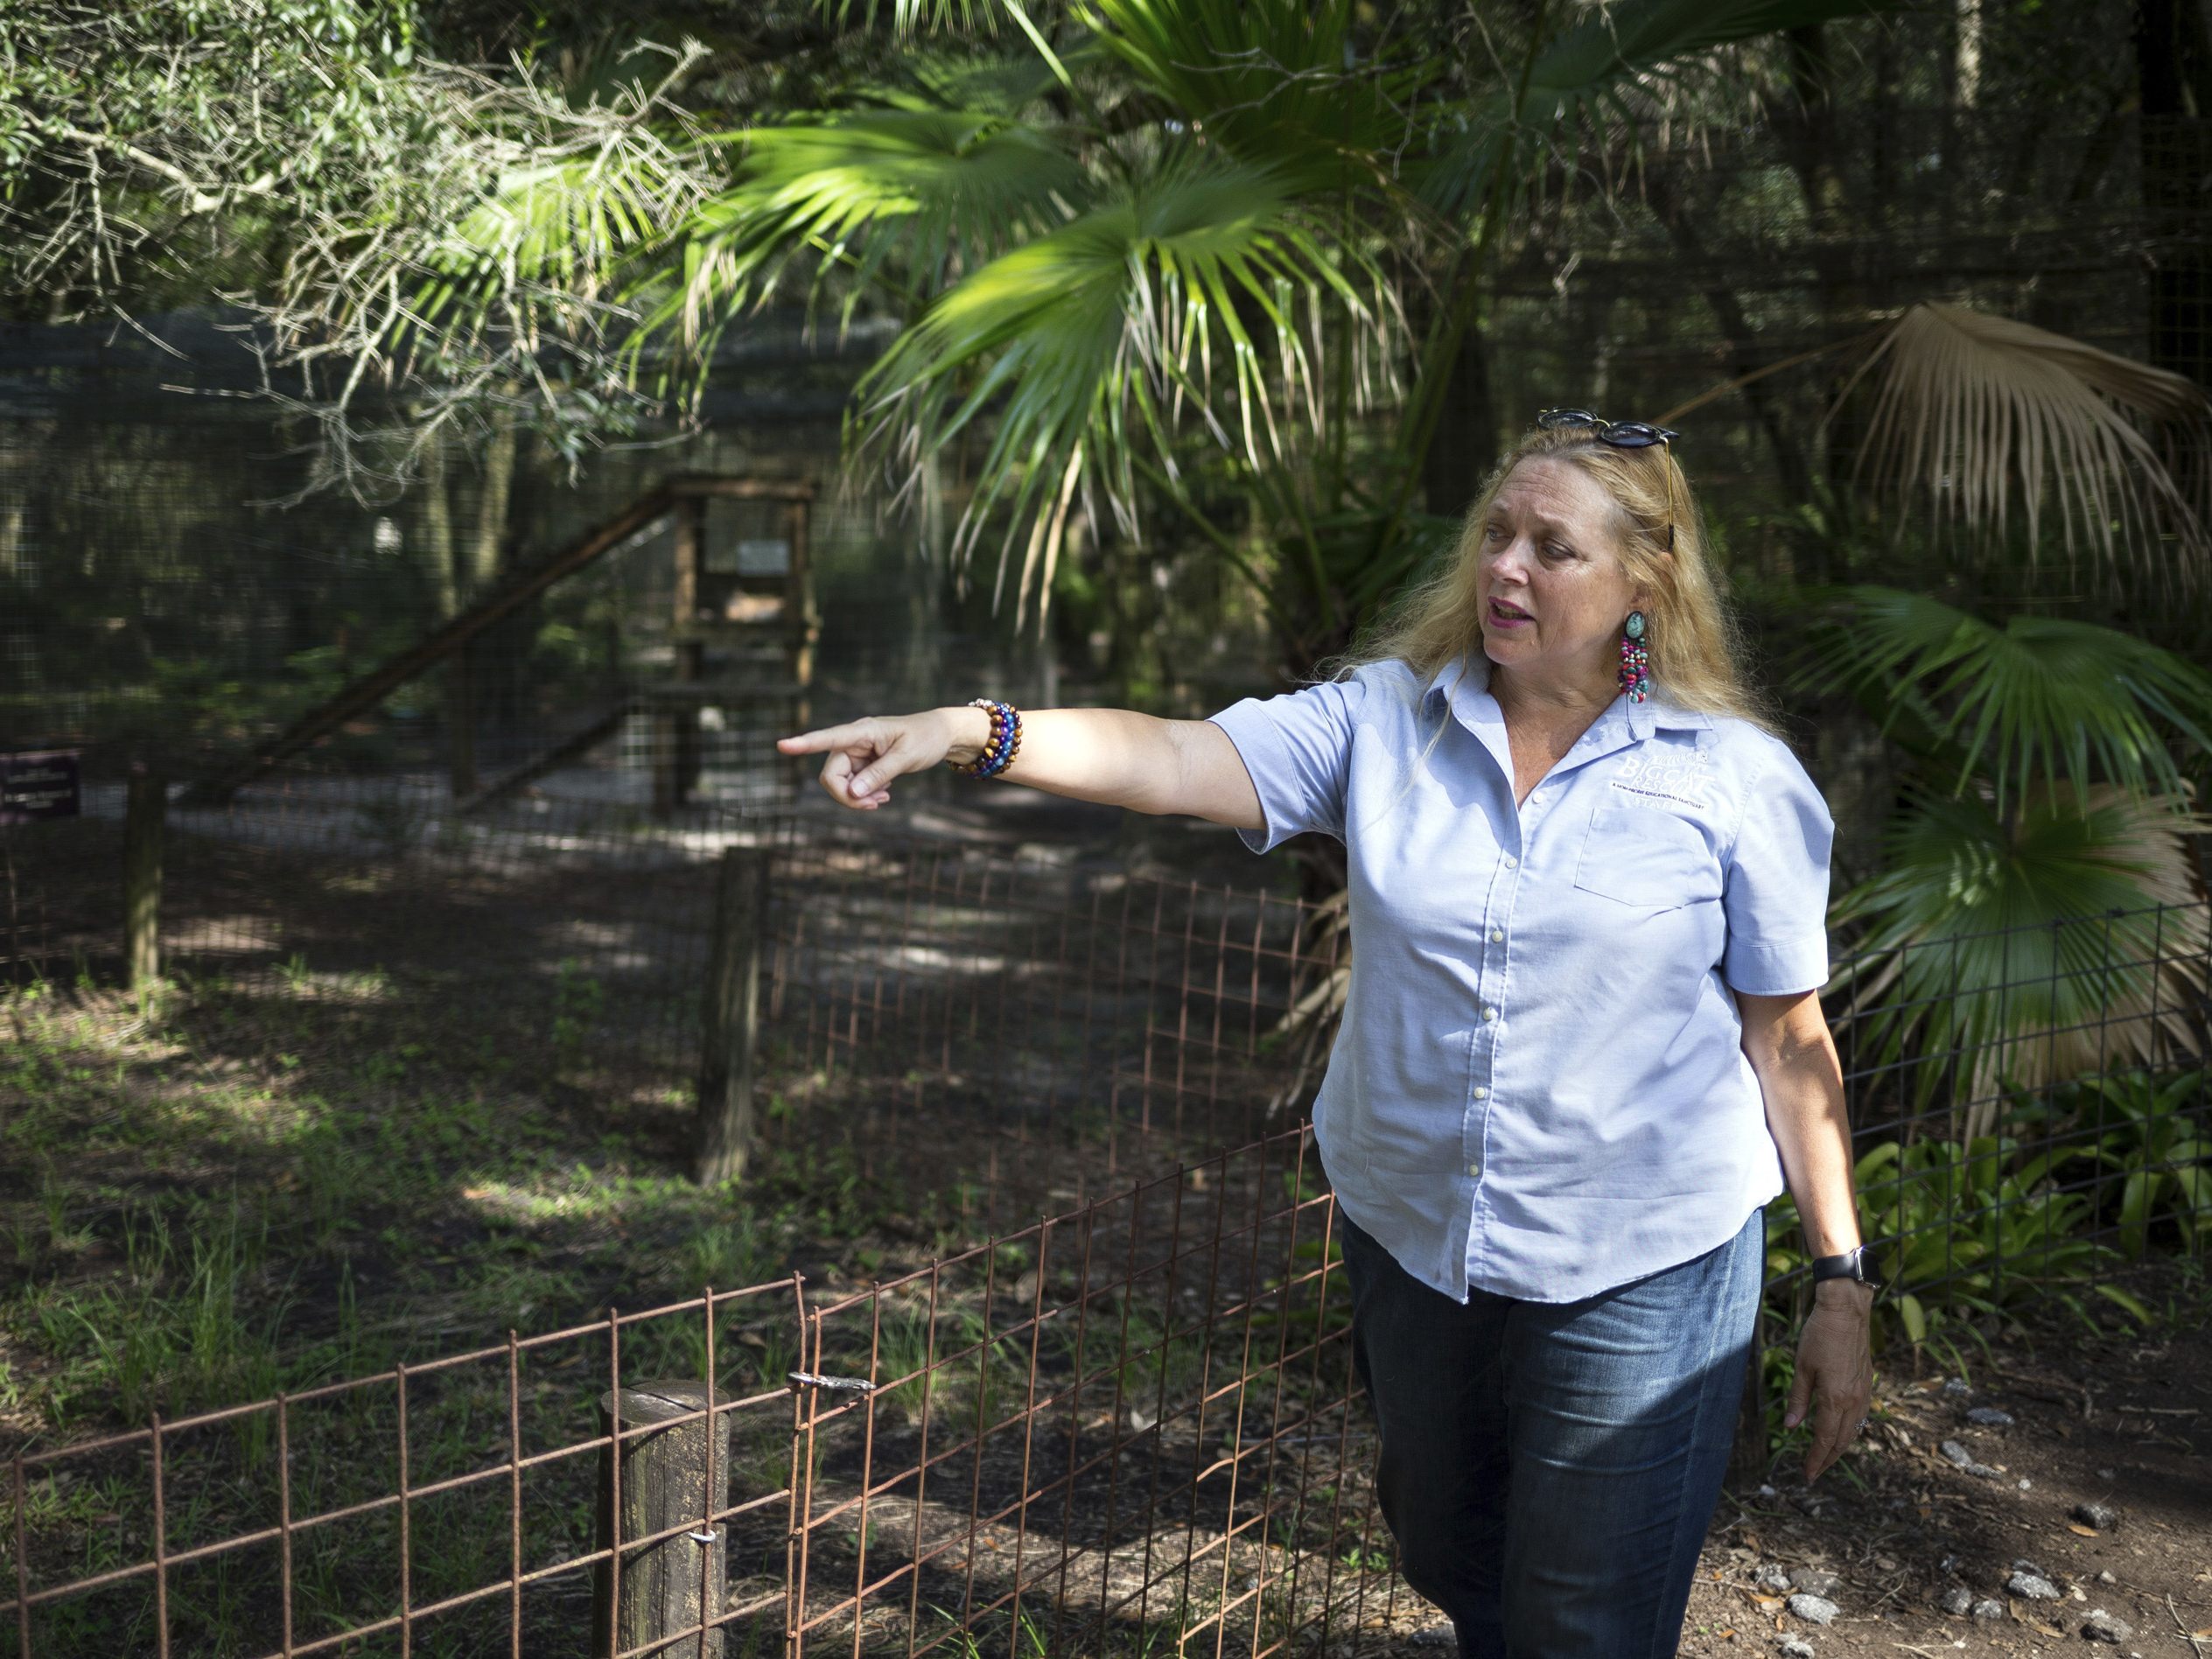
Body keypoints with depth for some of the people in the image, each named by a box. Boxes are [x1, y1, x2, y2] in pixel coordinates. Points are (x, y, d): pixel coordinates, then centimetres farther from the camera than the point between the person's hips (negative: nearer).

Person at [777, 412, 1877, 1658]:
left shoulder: (1736, 779, -8)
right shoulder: (1385, 722, -4)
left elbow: (1789, 1040, -4)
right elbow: (1179, 762, -17)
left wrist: (1843, 1282, -4)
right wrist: (978, 733, -33)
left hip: (1638, 1272, -3)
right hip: (1412, 1234, 4)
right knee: (1448, 1559, 25)